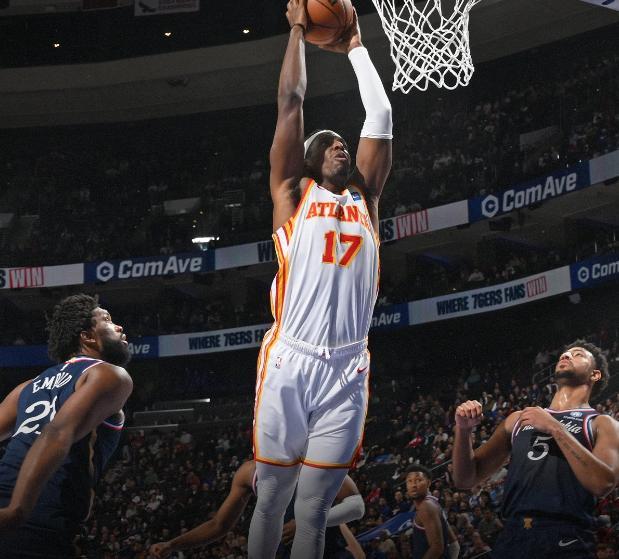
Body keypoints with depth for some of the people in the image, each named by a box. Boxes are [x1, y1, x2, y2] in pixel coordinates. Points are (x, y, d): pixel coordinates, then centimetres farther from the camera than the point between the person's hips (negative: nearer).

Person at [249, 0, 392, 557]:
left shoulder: (364, 199, 19)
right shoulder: (293, 194, 11)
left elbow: (381, 117, 20)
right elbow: (291, 101, 8)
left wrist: (356, 47, 27)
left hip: (347, 371, 3)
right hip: (290, 363, -3)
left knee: (314, 509, 4)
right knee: (271, 499, 4)